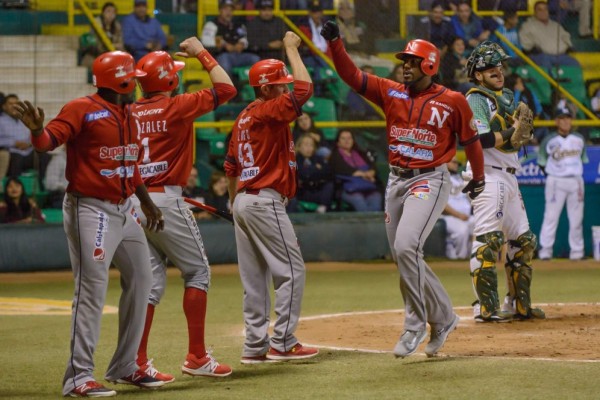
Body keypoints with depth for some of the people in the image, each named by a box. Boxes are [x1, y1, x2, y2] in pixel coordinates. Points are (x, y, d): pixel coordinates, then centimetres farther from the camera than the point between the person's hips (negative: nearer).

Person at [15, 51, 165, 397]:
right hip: (91, 210, -9)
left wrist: (149, 205, 26)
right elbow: (49, 141, -27)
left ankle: (125, 366, 27)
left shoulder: (126, 115, 13)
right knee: (92, 290, -12)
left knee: (141, 280, 15)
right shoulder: (83, 109, -13)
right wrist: (38, 130, -49)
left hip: (125, 209, 9)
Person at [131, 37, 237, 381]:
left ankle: (138, 362, 4)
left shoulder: (131, 113, 7)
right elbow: (226, 88, -5)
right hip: (167, 201, -6)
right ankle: (197, 356, 3)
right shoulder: (177, 107, -8)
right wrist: (202, 53, 4)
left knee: (151, 281, 10)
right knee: (197, 271, 6)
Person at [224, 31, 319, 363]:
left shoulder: (244, 118, 15)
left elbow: (230, 167, 19)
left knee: (254, 278, 10)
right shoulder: (270, 112, -12)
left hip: (243, 202, 9)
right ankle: (282, 343, -5)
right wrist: (291, 48, -10)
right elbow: (304, 87, -21)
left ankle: (256, 346, 11)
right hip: (266, 202, -9)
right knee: (291, 271, -4)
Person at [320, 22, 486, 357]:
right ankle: (444, 318, 26)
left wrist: (479, 177, 20)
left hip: (430, 181, -6)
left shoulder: (452, 101, -4)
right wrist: (336, 43, -16)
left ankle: (416, 324, -10)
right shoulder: (391, 92, 6)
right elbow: (352, 75, -1)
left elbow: (470, 139, 8)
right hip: (396, 180, 6)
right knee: (405, 256, 9)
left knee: (406, 246, -24)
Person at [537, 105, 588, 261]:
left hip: (576, 181, 3)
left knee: (576, 217, 5)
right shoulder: (549, 140, -4)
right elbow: (542, 161, 4)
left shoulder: (579, 139, 7)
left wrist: (576, 173, 8)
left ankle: (577, 250, 13)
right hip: (556, 182, -3)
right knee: (551, 216, -6)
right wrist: (551, 175, -1)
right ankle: (545, 249, -3)